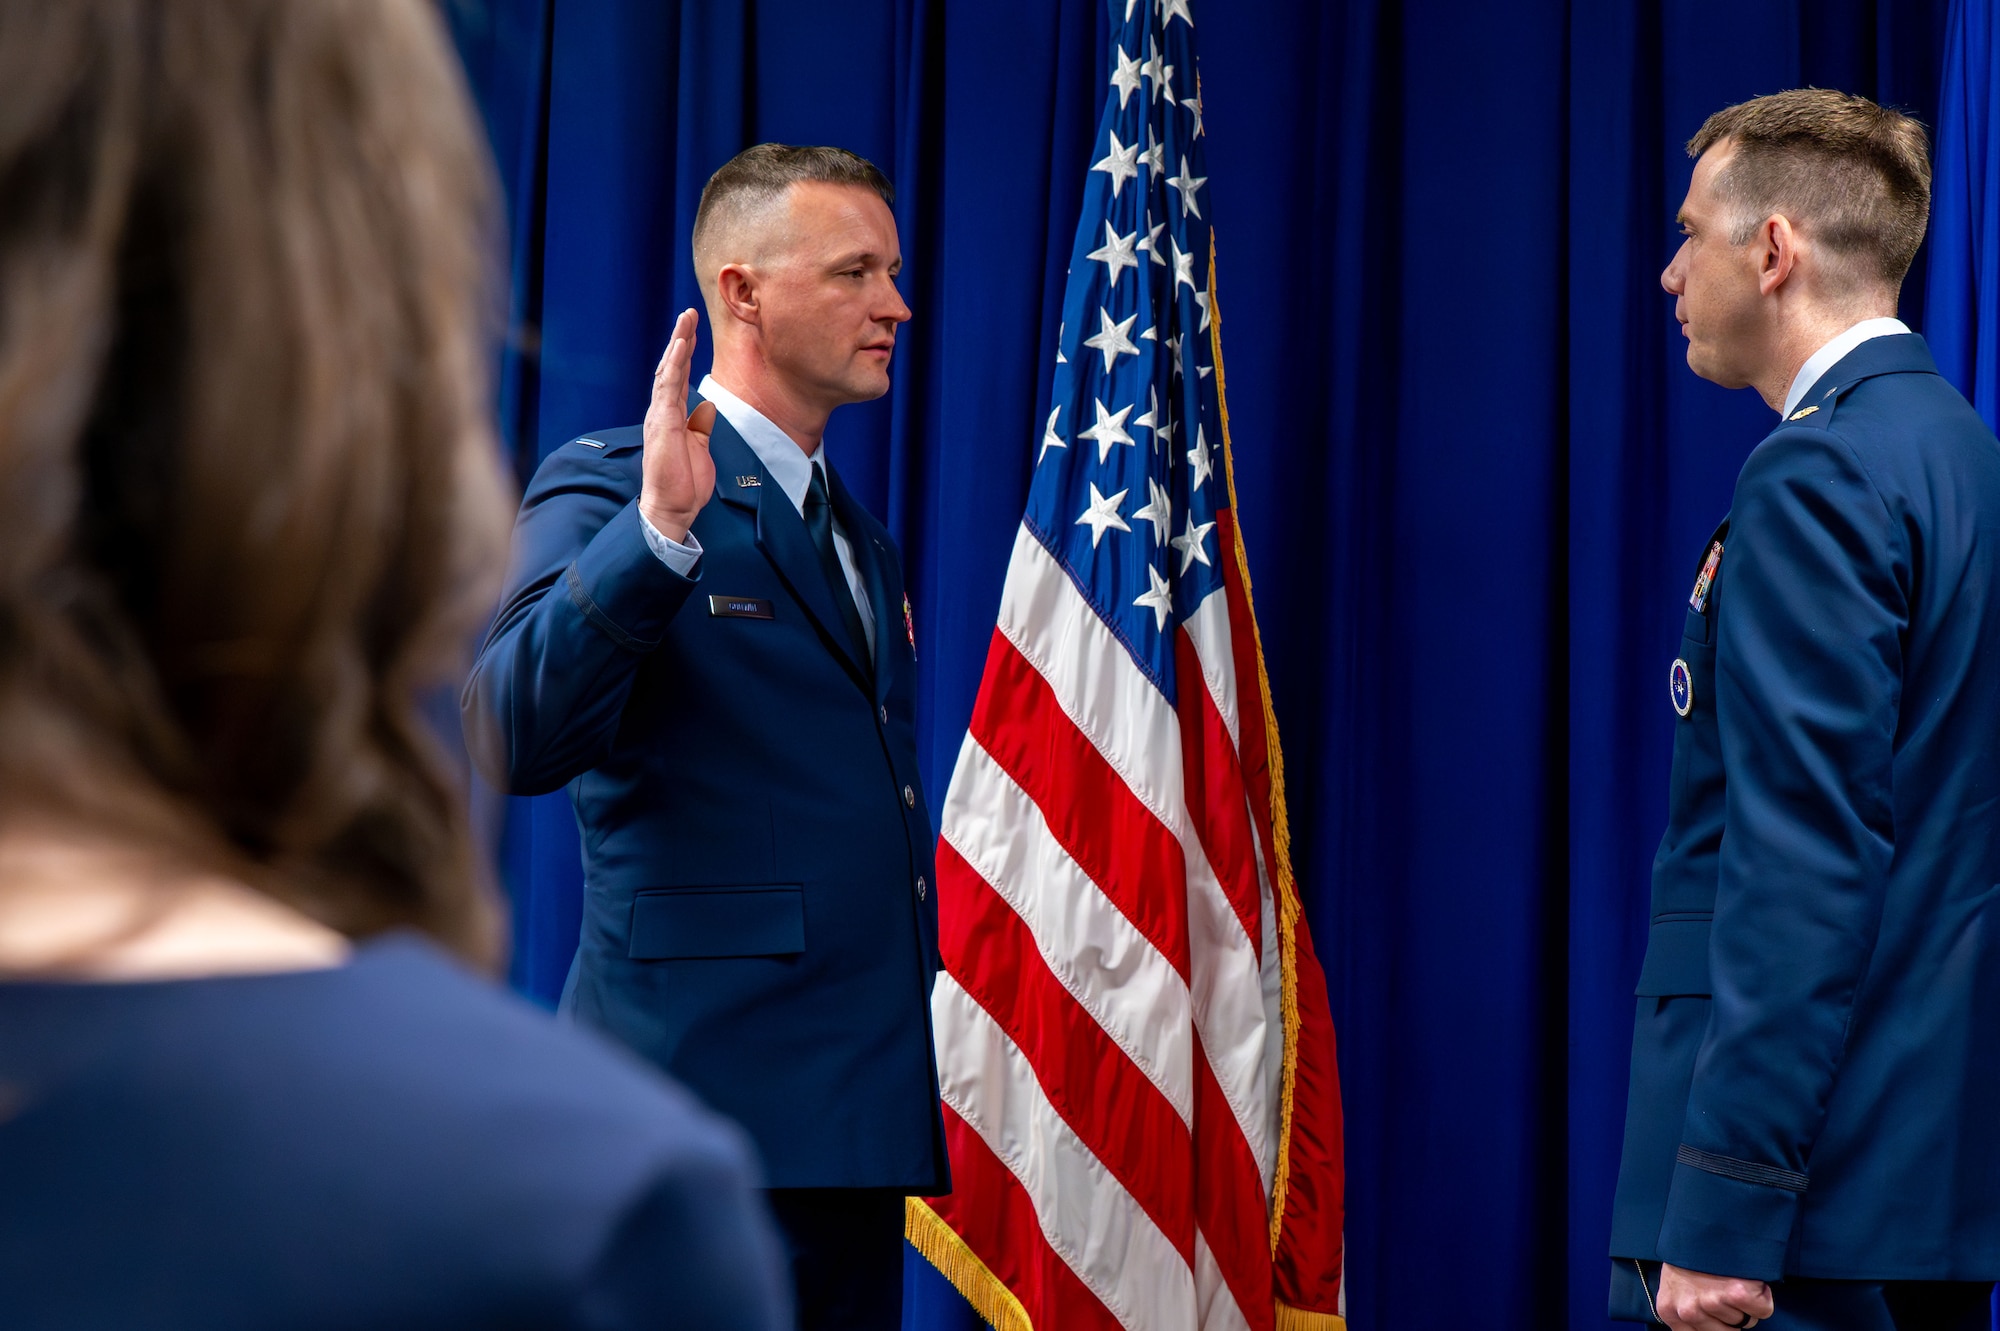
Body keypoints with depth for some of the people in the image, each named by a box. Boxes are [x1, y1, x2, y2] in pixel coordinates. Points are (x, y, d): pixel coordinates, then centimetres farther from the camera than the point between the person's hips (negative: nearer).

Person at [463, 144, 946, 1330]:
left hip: (859, 1117, 8)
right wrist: (660, 528, -29)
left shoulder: (863, 541, 21)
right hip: (710, 1109, -8)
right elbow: (517, 740, -20)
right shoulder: (607, 489, -4)